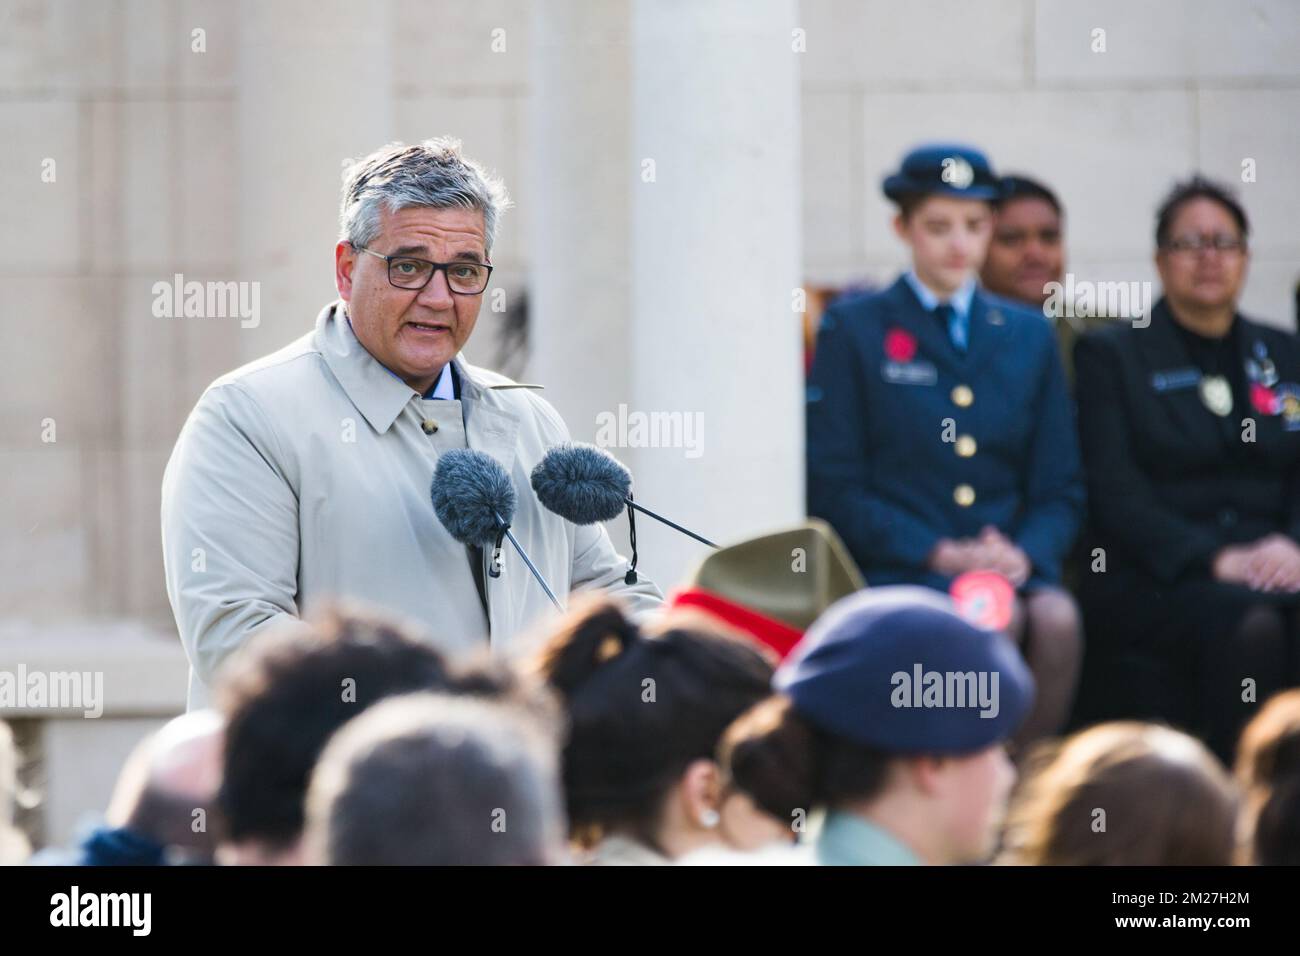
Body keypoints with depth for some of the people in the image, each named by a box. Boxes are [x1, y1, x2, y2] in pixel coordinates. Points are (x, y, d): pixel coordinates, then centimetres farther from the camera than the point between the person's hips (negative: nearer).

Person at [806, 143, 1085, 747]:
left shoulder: (1028, 335, 19)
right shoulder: (854, 329, 9)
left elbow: (1060, 487, 16)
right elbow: (834, 487, 1)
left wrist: (1024, 554, -7)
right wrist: (942, 554, -12)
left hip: (1014, 564, 3)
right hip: (896, 563, -3)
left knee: (1057, 618, -30)